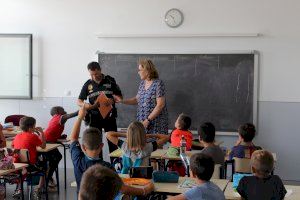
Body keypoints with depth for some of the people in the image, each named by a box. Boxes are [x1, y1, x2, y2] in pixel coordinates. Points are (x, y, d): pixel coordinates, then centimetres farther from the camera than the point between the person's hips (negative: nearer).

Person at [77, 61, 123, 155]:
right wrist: (87, 106, -14)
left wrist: (112, 100, -17)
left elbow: (120, 97, 6)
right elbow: (79, 101, 8)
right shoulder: (88, 84, 4)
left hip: (109, 116, -1)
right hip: (94, 118, 1)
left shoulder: (110, 81, 1)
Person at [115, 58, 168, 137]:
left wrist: (148, 120, -17)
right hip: (142, 122, 6)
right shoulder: (142, 83, 11)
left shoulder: (158, 84, -11)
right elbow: (137, 99, 19)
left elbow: (160, 105, -16)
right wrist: (122, 101, 6)